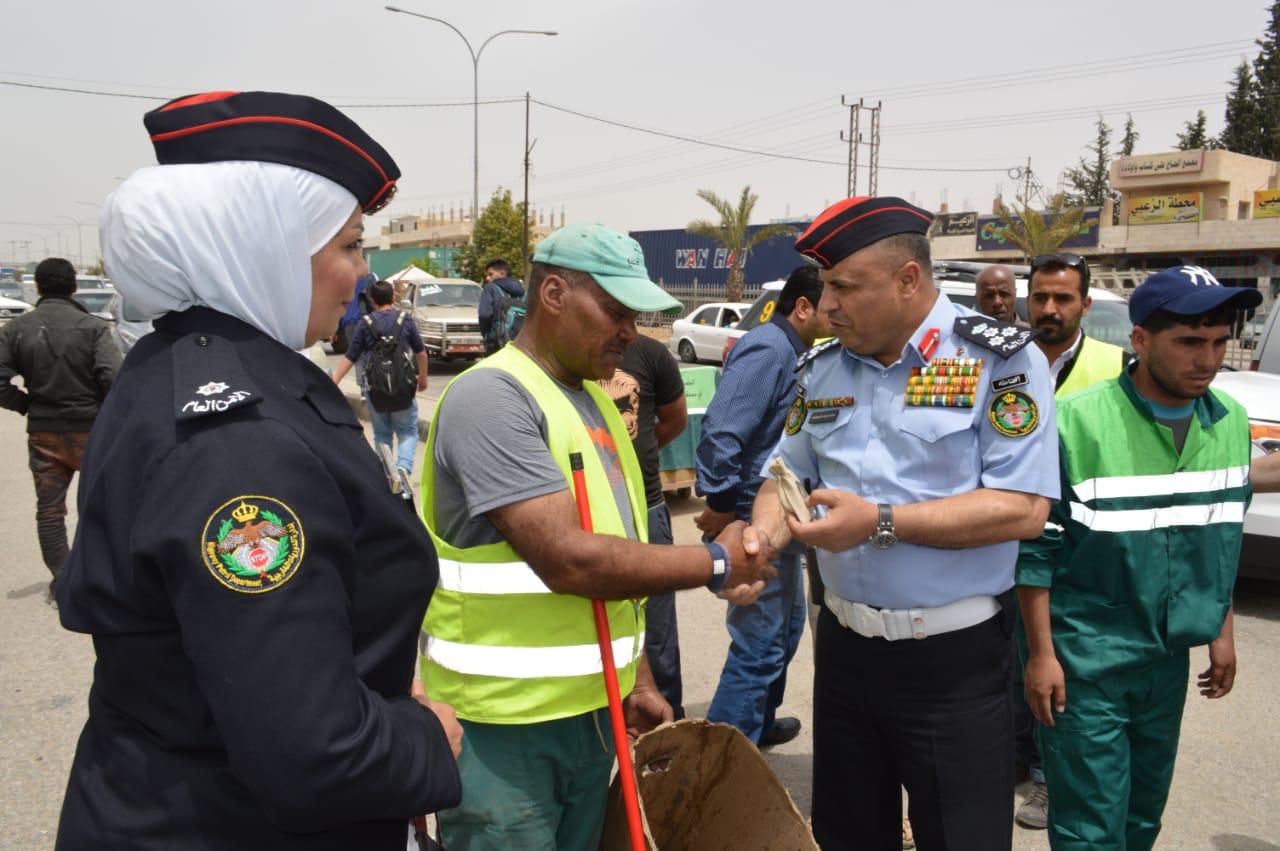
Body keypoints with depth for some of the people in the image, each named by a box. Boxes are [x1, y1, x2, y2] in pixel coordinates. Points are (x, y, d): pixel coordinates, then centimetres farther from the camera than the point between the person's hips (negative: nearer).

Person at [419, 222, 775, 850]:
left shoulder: (595, 401, 11)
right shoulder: (492, 396, -18)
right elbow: (568, 560, -25)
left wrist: (638, 682, 13)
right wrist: (719, 563, -15)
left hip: (595, 710, 8)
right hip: (504, 724, -8)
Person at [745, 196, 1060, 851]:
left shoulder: (1000, 358, -12)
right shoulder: (822, 369, 5)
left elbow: (1023, 508, -19)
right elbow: (787, 477, 12)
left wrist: (879, 522, -23)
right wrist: (762, 537, -11)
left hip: (954, 660, -5)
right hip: (844, 646, 5)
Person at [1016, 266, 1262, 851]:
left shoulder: (1231, 423, 2)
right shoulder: (1076, 422, -18)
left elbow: (1224, 538, 14)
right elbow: (1036, 548, -13)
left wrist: (1222, 629, 16)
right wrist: (1041, 654, -12)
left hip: (1171, 659, 6)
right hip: (1086, 661, -6)